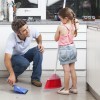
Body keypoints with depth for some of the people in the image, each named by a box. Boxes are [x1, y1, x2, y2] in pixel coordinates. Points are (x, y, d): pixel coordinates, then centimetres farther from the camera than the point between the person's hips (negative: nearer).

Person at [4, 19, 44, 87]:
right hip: (14, 57, -4)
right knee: (25, 63, -36)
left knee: (38, 50, -25)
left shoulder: (31, 30, -23)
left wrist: (40, 44, -19)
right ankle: (14, 75, -2)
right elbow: (7, 59, -42)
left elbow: (39, 36, 3)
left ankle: (35, 78, -18)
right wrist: (12, 74, -55)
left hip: (25, 54, 5)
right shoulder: (12, 39, -35)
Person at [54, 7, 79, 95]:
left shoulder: (60, 27, -17)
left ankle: (66, 89, 8)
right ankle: (74, 88, 21)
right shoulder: (74, 26, -4)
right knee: (72, 69, 13)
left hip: (64, 49, -6)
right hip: (72, 48, 6)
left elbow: (56, 39, -4)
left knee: (66, 70, -1)